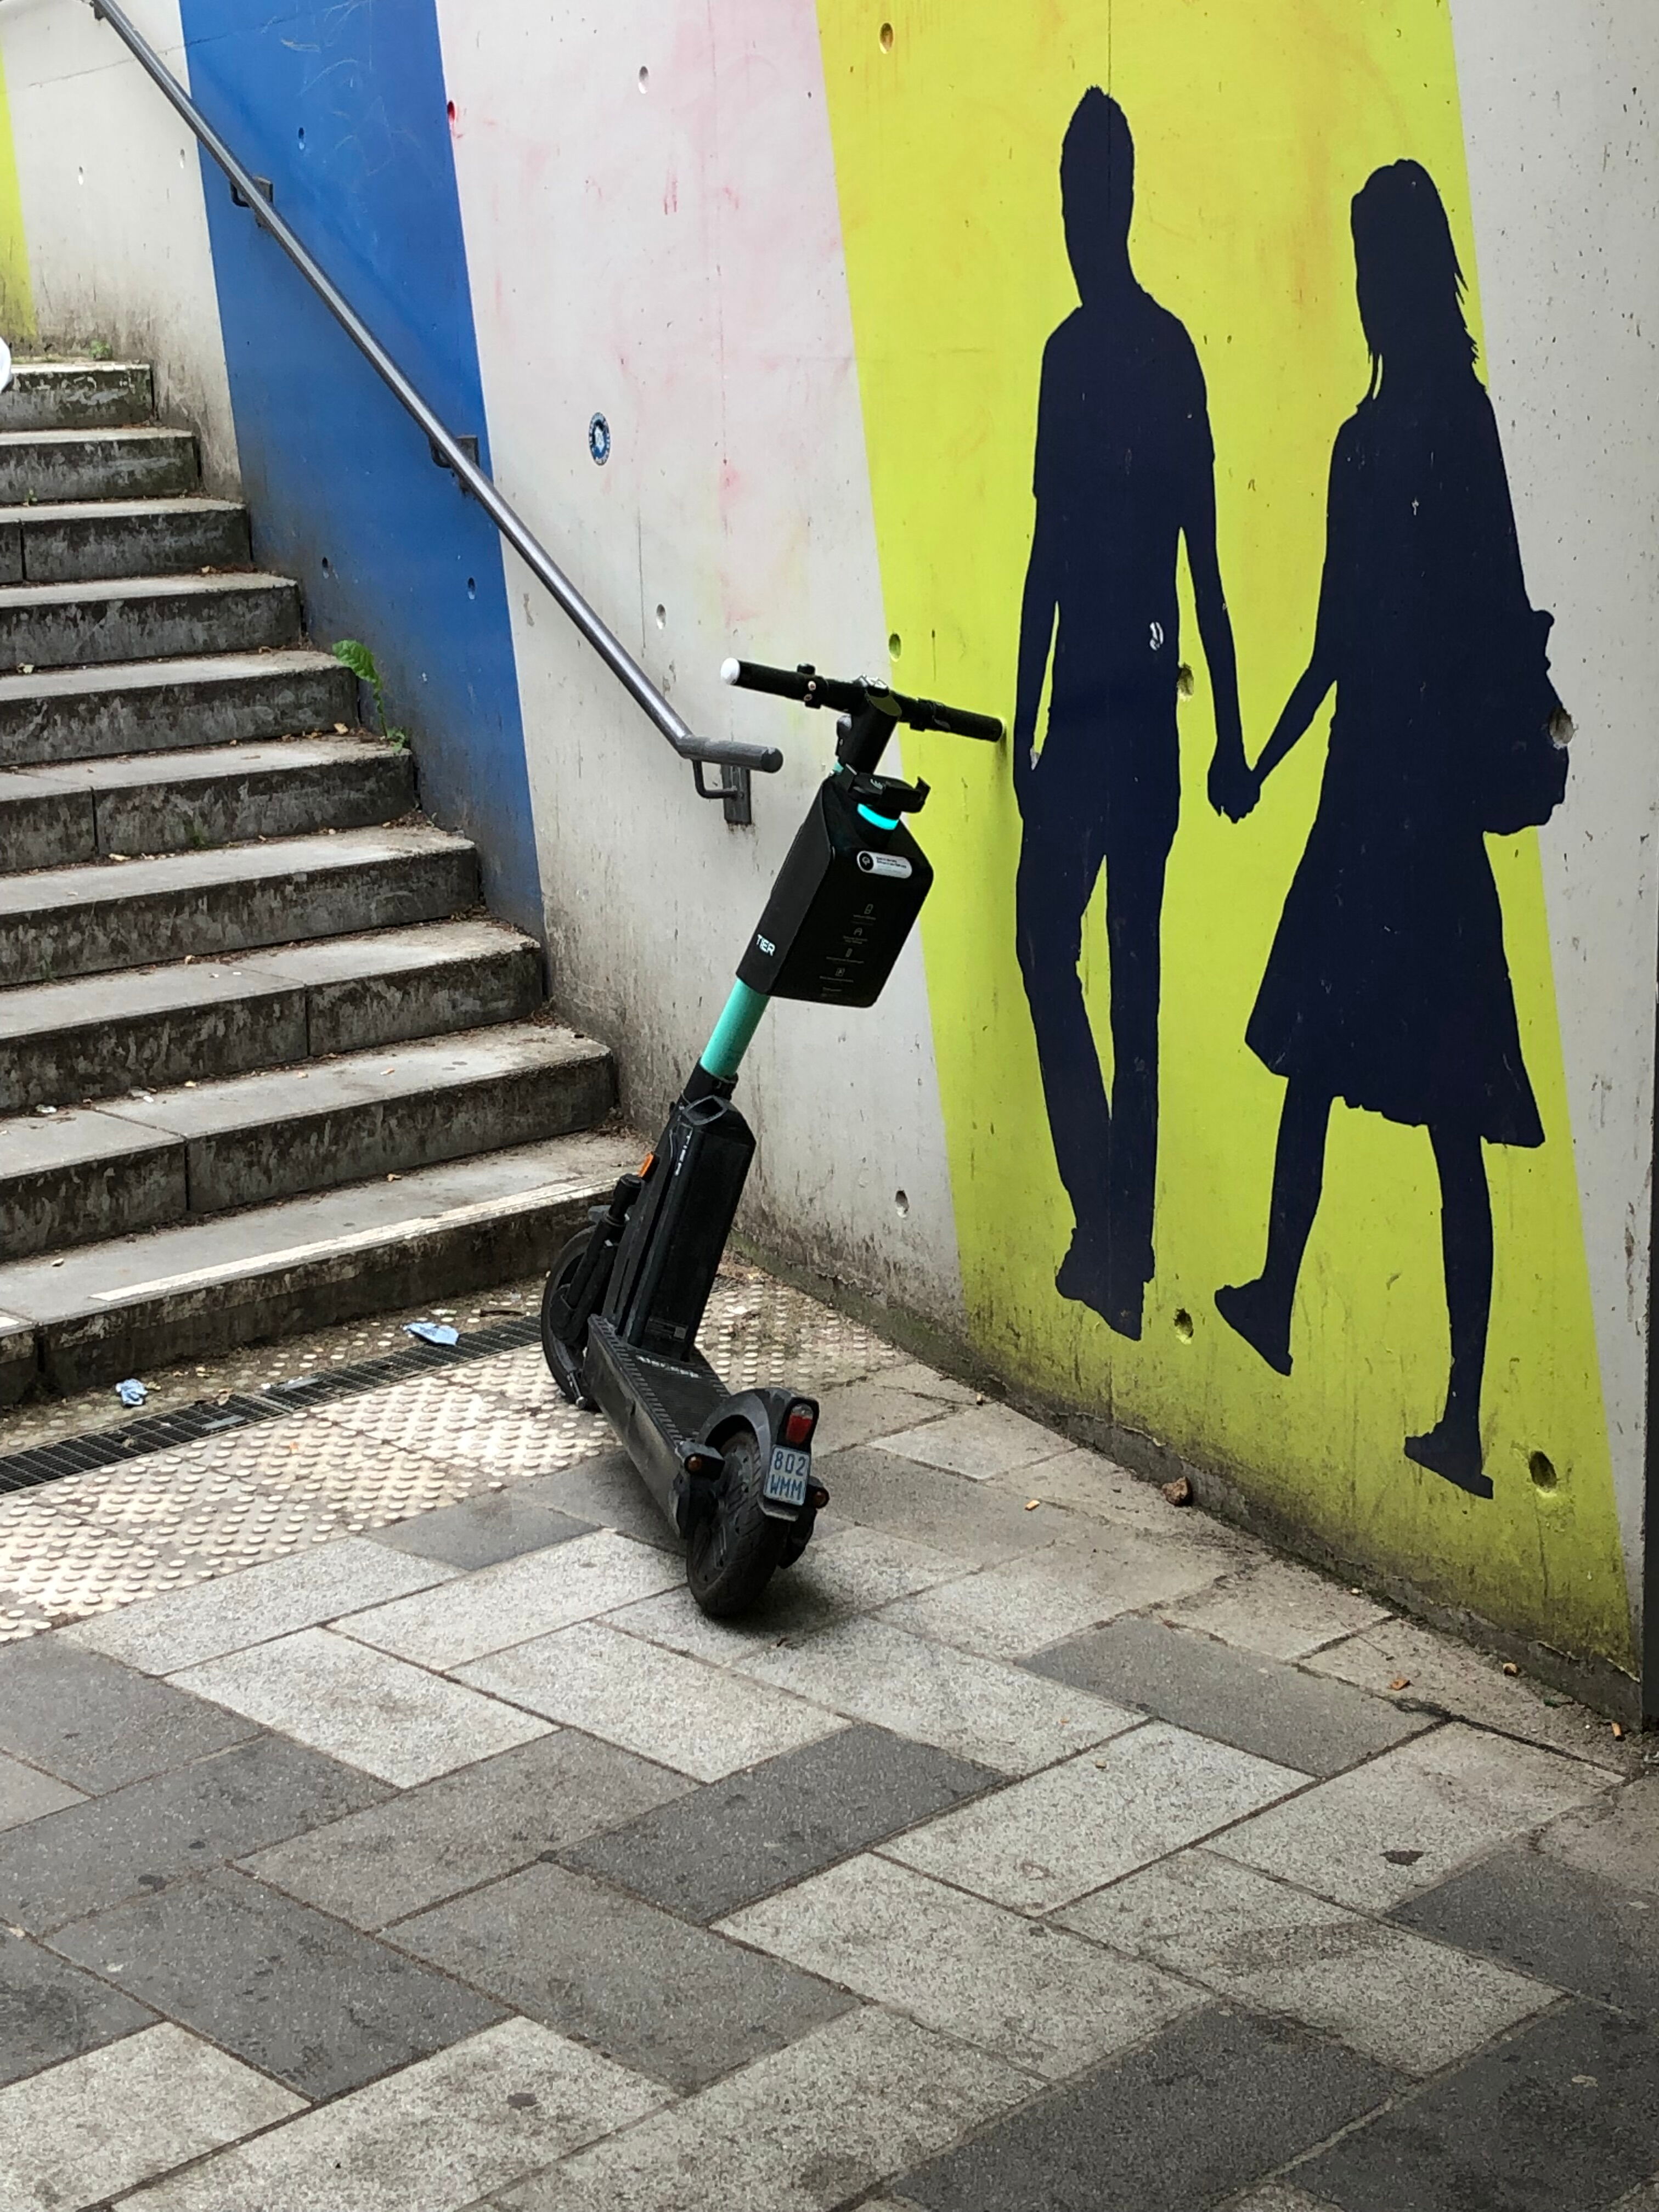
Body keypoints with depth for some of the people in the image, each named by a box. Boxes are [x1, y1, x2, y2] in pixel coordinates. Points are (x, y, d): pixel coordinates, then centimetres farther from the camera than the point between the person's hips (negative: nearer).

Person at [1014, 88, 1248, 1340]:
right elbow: (1207, 558, 11)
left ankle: (1107, 1226, -7)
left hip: (1094, 706, -7)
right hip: (1148, 707, 7)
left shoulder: (1076, 350, -11)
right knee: (1135, 967, 10)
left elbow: (1050, 557, -13)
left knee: (1050, 941, 0)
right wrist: (1230, 733, 15)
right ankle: (1124, 1242, 17)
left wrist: (1024, 724, -8)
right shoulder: (1171, 348, 10)